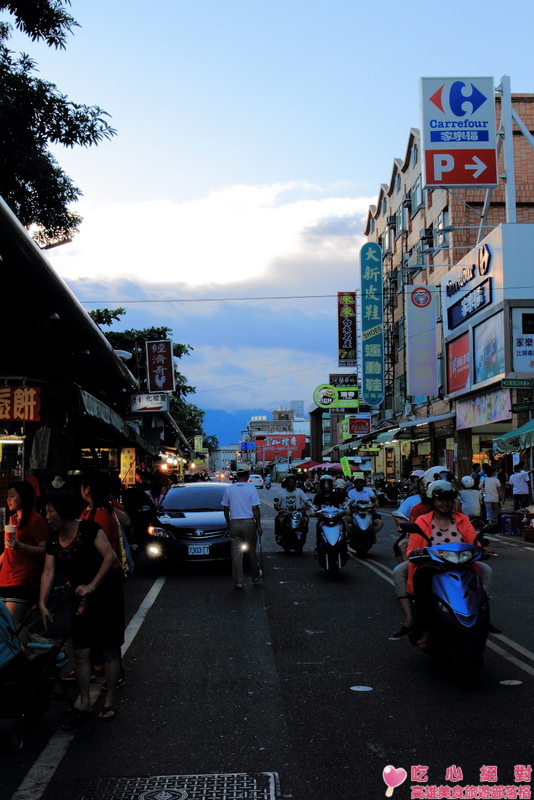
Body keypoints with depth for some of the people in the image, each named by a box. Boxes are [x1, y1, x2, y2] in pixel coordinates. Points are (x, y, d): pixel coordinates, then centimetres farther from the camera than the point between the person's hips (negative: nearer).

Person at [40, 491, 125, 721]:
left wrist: (92, 585, -22)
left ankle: (109, 701, 14)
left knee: (110, 651, 3)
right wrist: (42, 603, -12)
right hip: (81, 598, 6)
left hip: (106, 595, -6)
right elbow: (48, 572, -2)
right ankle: (84, 702, 16)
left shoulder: (88, 528, -16)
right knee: (81, 652, 5)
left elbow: (110, 556, -21)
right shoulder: (53, 540, 3)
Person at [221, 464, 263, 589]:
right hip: (249, 523, -2)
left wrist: (228, 523, 19)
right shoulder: (251, 488, -7)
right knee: (252, 551, 14)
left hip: (234, 523, 2)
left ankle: (239, 581, 1)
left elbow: (225, 508, 7)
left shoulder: (229, 489, 1)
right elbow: (255, 509, -8)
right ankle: (255, 576, 28)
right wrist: (259, 526, -1)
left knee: (236, 553, 4)